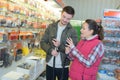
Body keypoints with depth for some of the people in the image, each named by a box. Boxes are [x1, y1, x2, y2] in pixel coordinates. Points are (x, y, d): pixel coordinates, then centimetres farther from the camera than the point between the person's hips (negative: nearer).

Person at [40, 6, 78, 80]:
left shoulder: (73, 31, -7)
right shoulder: (51, 27, 1)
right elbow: (43, 42, 2)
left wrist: (60, 46, -23)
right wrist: (50, 50, -15)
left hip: (63, 67, -2)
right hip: (50, 65, 2)